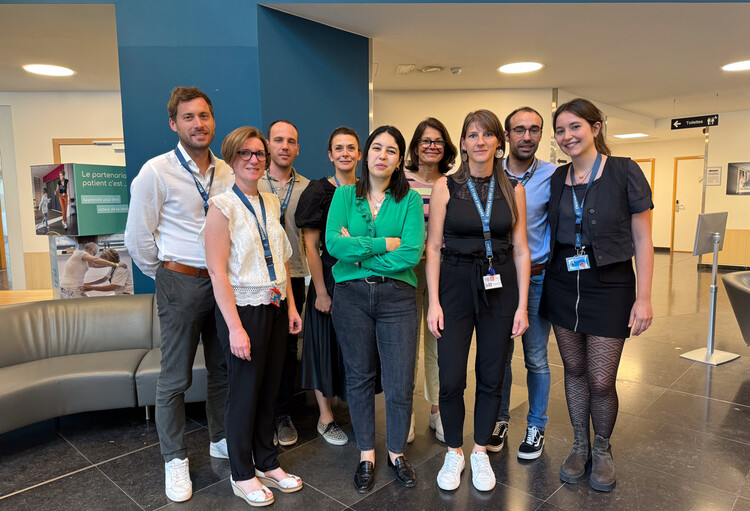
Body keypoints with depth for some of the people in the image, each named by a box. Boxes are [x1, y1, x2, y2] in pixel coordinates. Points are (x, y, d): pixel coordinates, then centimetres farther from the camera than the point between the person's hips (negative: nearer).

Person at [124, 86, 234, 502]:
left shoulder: (227, 173, 5)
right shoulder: (157, 172, -9)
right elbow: (137, 238, -6)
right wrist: (166, 276, 3)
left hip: (223, 281, 5)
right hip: (181, 283, -5)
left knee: (222, 368, 16)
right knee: (175, 377, 5)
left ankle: (221, 440, 35)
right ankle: (175, 459, 24)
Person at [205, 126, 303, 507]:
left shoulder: (271, 203, 9)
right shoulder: (223, 205, -11)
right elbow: (217, 271, -15)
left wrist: (291, 305, 10)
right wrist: (235, 327, -18)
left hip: (274, 307, 6)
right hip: (243, 308, -6)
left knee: (269, 389, 15)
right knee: (244, 393, 7)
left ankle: (267, 464, 33)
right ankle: (242, 475, 27)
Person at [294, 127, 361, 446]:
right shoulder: (318, 191, -7)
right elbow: (310, 245, -10)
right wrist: (321, 292, -13)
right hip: (330, 278, -4)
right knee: (328, 346, 6)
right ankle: (326, 418, 23)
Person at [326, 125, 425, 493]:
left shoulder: (410, 200, 1)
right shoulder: (344, 195, 5)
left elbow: (412, 253, -12)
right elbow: (333, 244, -10)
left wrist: (359, 249, -11)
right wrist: (386, 244, -13)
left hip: (397, 296, -1)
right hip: (351, 296, 1)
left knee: (400, 382, 3)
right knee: (359, 377, 12)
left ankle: (396, 453, 29)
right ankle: (366, 456, 31)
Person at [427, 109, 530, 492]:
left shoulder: (513, 189, 4)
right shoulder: (445, 186, -1)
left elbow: (520, 250, 5)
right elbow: (433, 247, -2)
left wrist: (522, 305, 0)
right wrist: (434, 302, -8)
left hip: (499, 287, 2)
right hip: (455, 285, -1)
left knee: (491, 378, 10)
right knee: (451, 379, 0)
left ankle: (480, 452, 31)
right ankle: (454, 453, 25)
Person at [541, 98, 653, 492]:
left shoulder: (624, 172, -8)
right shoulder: (557, 179, 5)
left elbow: (642, 240, -7)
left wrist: (643, 297, -10)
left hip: (609, 285, -4)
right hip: (562, 285, 4)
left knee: (601, 381, 0)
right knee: (574, 371, 13)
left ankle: (602, 450, 28)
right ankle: (580, 447, 32)